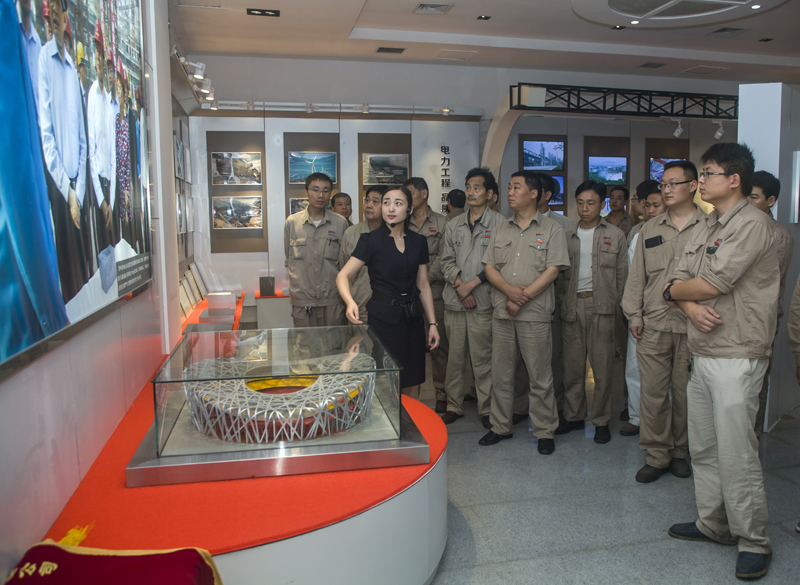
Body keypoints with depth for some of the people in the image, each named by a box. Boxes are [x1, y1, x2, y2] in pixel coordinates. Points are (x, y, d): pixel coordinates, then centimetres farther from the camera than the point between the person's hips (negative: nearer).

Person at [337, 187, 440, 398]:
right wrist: (350, 302, -31)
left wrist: (432, 323, 8)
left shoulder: (418, 242, 8)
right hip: (383, 318, -4)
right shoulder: (371, 240, -4)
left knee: (412, 386, 9)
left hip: (412, 319, 4)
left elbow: (423, 285, 12)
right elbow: (343, 275, -11)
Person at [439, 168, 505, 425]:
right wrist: (458, 283, -7)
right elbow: (447, 261, 9)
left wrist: (472, 283, -13)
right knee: (454, 356, 10)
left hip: (482, 301, -4)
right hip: (454, 300, 4)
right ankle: (454, 406, 21)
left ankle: (487, 409, 13)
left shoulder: (499, 223, -2)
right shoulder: (453, 225, 14)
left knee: (483, 358, -1)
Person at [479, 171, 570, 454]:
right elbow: (489, 267, 7)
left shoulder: (551, 229, 2)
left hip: (535, 315, -4)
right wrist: (509, 290, -11)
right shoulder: (500, 230, 15)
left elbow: (552, 270, -7)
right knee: (500, 374, 10)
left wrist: (524, 297, -14)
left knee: (539, 376, 2)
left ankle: (544, 432, 15)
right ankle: (500, 427, 23)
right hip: (502, 313, 4)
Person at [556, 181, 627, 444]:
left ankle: (601, 420, 13)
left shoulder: (615, 235, 7)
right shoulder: (567, 236, 13)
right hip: (572, 307, 2)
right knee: (572, 365, 6)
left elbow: (622, 275, 7)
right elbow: (561, 273, 11)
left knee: (602, 367, 1)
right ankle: (573, 416, 19)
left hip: (601, 307, -2)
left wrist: (614, 304, 0)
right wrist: (564, 302, 2)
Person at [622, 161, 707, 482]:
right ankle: (657, 455, 16)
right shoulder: (650, 229, 11)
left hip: (692, 327, -2)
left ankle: (680, 451, 27)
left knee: (685, 394, 8)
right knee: (653, 392, 3)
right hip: (653, 326, 2)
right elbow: (637, 275, 12)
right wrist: (634, 315, 6)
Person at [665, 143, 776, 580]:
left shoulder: (752, 224, -11)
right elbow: (678, 280, 10)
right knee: (703, 449, 16)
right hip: (701, 352, 9)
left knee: (736, 454, -2)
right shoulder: (705, 228, 16)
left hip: (735, 357, -9)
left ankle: (754, 541, 14)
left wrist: (673, 291, 0)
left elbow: (712, 283, -19)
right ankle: (713, 524, 30)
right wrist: (691, 306, -12)